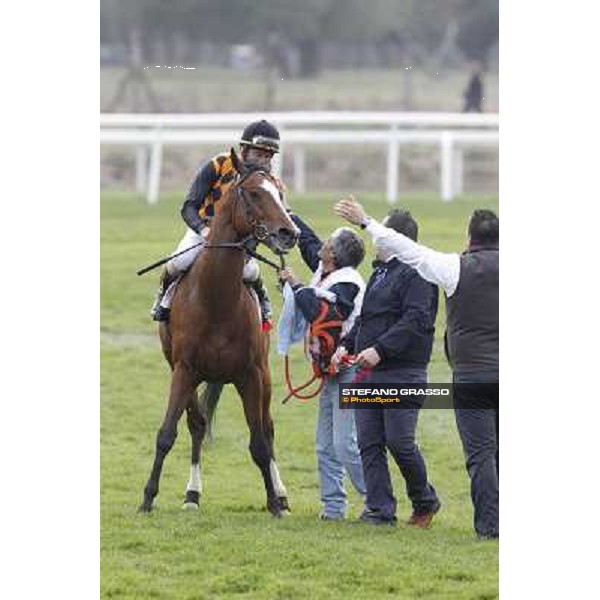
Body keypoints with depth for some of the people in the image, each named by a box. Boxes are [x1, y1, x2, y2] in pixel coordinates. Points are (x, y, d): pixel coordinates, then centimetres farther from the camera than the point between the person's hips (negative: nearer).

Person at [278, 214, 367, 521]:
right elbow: (306, 239, 22)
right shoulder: (326, 271, 8)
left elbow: (320, 314, -32)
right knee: (326, 446, 11)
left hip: (349, 371, -10)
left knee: (346, 444, -12)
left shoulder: (347, 284, -18)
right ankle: (333, 504, 15)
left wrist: (296, 285, -22)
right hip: (332, 370, 10)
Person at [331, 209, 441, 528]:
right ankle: (380, 509, 5)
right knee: (369, 444, 3)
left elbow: (414, 321, -21)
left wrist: (380, 349, -27)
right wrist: (346, 345, 10)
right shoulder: (380, 272, 21)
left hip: (402, 373, -9)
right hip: (368, 373, 9)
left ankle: (425, 501, 13)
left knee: (399, 442, -7)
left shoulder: (415, 274, -10)